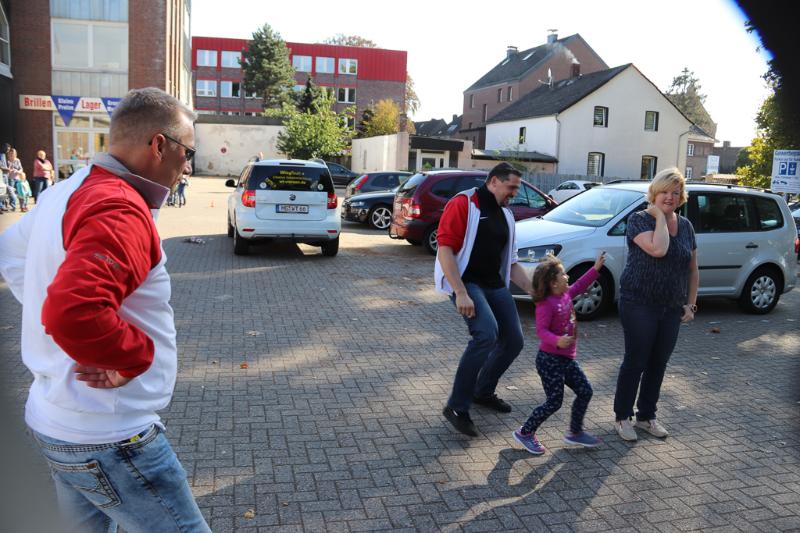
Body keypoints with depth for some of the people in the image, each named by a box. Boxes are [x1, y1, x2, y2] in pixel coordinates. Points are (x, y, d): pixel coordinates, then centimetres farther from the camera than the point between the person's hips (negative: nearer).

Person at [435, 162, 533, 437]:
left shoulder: (505, 214, 16)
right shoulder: (463, 204, -9)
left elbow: (510, 262, 22)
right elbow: (445, 249, -18)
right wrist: (461, 293, -24)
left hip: (494, 284, 9)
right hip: (466, 282, -8)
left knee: (514, 341, 6)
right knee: (487, 334, -28)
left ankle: (483, 392, 30)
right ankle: (457, 407, -15)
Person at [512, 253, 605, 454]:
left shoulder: (566, 295, 6)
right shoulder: (546, 304, -20)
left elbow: (580, 285, 23)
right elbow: (541, 330, -27)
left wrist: (596, 268, 18)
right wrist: (557, 341, -43)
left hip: (567, 359, 9)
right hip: (550, 360, -9)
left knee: (585, 391, 11)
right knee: (554, 402, -5)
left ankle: (575, 432, 27)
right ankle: (525, 433, 11)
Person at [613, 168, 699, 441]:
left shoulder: (685, 226, 10)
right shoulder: (639, 219, -8)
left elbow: (693, 269, 15)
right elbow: (657, 250, -27)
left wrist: (691, 304, 9)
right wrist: (660, 217, -15)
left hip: (672, 308, 6)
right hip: (639, 305, -5)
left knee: (658, 364, 12)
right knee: (635, 362, 1)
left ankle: (647, 415, 27)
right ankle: (623, 417, 16)